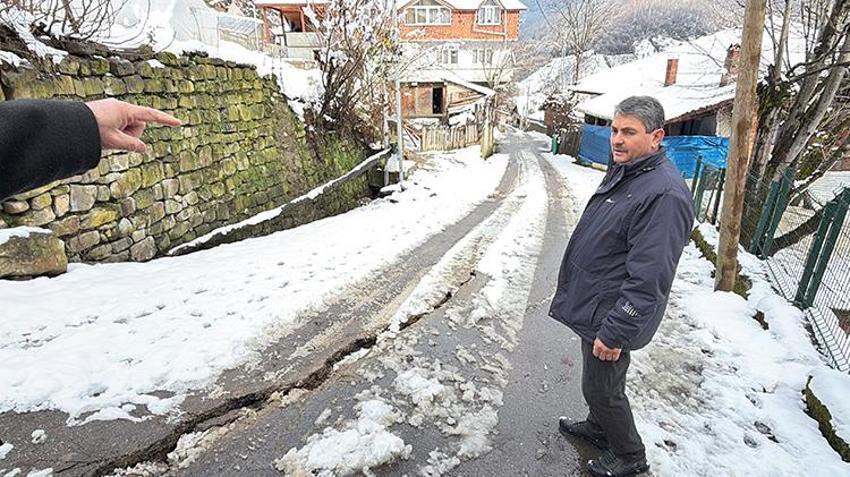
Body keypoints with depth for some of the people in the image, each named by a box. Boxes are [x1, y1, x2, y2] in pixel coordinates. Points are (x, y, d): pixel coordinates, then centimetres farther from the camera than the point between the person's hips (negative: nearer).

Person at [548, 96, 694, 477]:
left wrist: (614, 333, -24)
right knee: (595, 383, 26)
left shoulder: (664, 194, -27)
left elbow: (648, 279, -28)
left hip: (611, 316, -9)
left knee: (602, 388, 10)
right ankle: (599, 428, 50)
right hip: (593, 306, 9)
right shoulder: (623, 171, 6)